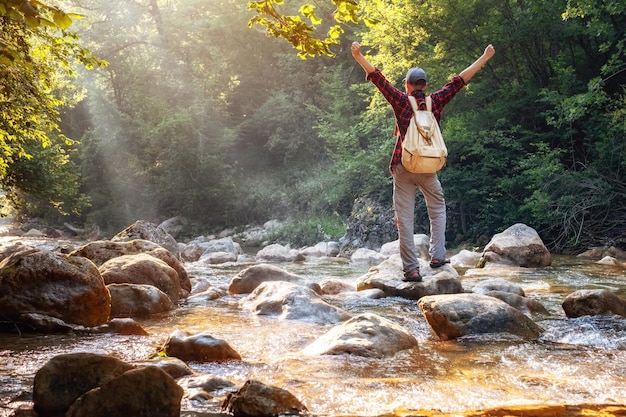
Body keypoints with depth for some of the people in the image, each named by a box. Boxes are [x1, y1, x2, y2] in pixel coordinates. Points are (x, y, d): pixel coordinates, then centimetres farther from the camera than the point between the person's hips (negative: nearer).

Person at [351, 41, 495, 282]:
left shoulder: (401, 101, -1)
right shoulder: (436, 101, 3)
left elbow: (377, 78, -2)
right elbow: (460, 80, 9)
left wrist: (359, 57, 2)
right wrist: (484, 58, 16)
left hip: (403, 167, -1)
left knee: (404, 218, 1)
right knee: (437, 209, 21)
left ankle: (411, 269, -2)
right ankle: (437, 256, 10)